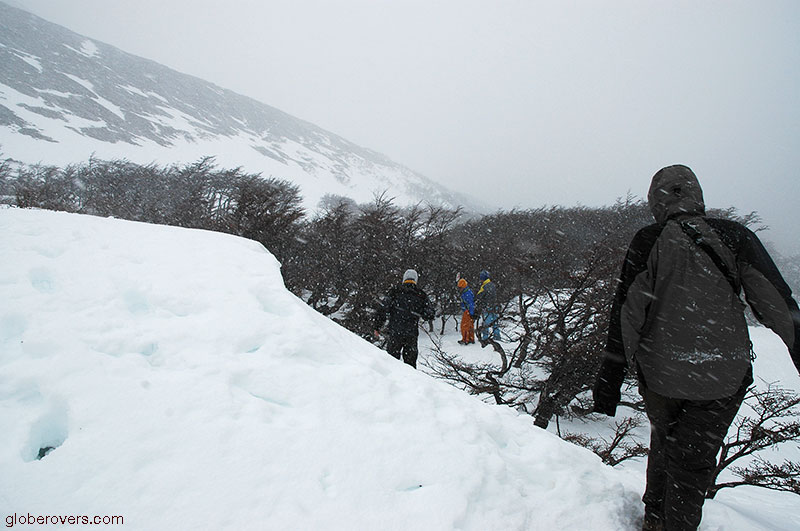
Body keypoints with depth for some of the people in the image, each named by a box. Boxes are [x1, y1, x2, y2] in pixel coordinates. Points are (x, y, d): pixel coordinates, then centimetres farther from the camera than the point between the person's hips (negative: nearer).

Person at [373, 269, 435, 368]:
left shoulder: (395, 291, 2)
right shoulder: (421, 295, 5)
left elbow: (382, 309, -2)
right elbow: (429, 315, 5)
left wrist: (377, 327, 6)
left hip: (395, 333, -1)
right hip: (412, 335, 1)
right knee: (410, 362, 12)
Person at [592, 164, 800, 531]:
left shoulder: (648, 242, -8)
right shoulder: (735, 236, -6)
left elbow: (626, 311, -9)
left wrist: (610, 378, -5)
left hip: (659, 373, 1)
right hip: (724, 377, 0)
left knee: (664, 444, 25)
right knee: (694, 461, 15)